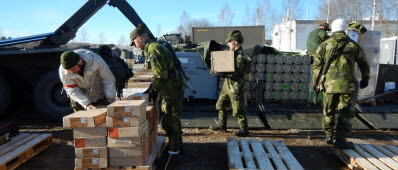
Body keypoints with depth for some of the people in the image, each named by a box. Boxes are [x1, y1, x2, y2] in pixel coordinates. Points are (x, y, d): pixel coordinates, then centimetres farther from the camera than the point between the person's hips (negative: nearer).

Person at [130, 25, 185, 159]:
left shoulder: (153, 50, -16)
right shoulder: (155, 46, 16)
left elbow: (161, 75, -23)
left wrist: (153, 89, -10)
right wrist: (153, 87, 17)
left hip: (171, 91, -10)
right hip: (172, 89, 10)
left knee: (170, 122, -1)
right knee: (172, 120, 19)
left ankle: (174, 151, 11)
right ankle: (177, 147, 33)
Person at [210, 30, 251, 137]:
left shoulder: (241, 57, -20)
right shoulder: (232, 53, 10)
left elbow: (235, 74, -25)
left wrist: (221, 74, -31)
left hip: (236, 88, -10)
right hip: (227, 85, 10)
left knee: (238, 110, 0)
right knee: (221, 104, 17)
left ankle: (244, 130, 14)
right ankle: (222, 126, 31)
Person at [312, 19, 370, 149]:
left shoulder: (324, 45, 6)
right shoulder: (353, 45, 9)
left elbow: (317, 66, 2)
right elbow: (364, 64, 16)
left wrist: (316, 83, 10)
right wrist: (365, 79, 32)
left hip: (329, 84, 1)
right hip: (347, 84, -1)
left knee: (328, 111, 15)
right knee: (345, 113, 3)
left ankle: (329, 136, 24)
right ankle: (340, 139, -1)